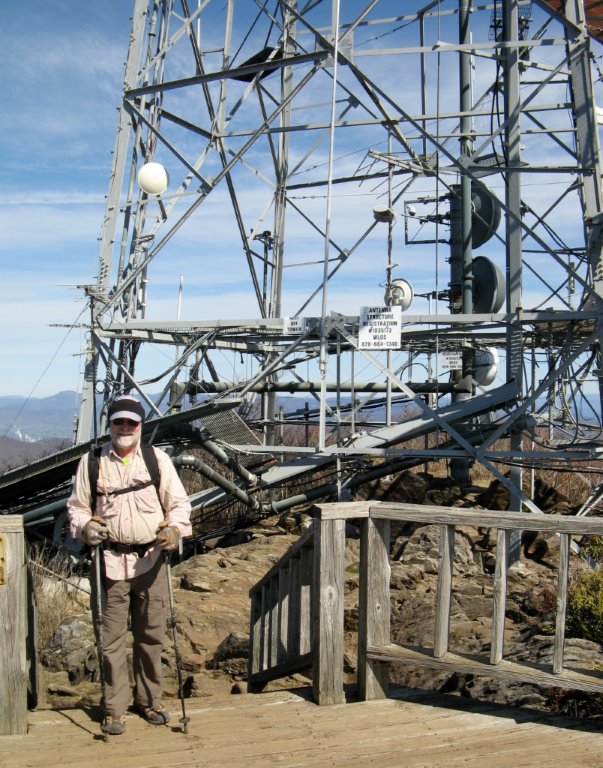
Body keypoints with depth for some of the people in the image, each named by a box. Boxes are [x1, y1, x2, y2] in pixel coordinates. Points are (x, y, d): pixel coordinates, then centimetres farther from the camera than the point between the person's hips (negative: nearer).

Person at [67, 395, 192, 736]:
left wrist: (175, 528, -14)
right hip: (111, 561, 0)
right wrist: (85, 525, -10)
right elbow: (77, 505, 11)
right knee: (113, 637, 3)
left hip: (151, 560, 1)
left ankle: (150, 700, 27)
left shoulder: (158, 459, 3)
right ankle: (114, 708, 18)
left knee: (151, 634, 10)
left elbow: (179, 502, 5)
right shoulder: (92, 462, 3)